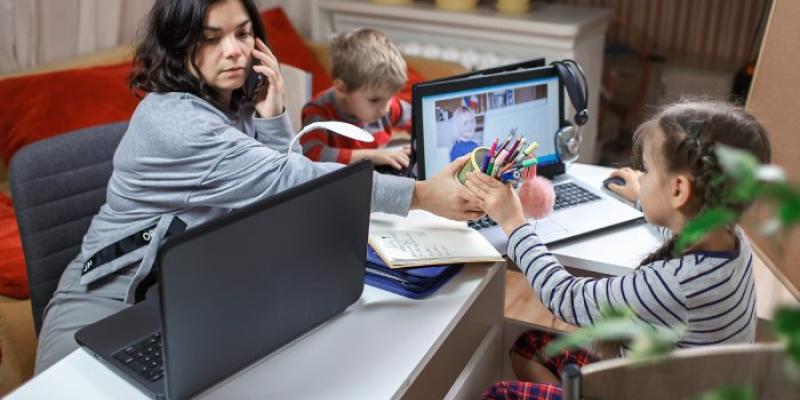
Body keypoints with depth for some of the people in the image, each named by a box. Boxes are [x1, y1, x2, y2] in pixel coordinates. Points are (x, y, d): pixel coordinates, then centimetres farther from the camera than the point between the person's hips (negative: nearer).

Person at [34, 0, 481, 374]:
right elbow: (289, 179, -31)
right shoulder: (172, 120, -26)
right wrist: (421, 195, -31)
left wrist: (271, 115, -17)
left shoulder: (236, 102, -1)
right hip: (111, 297, -6)